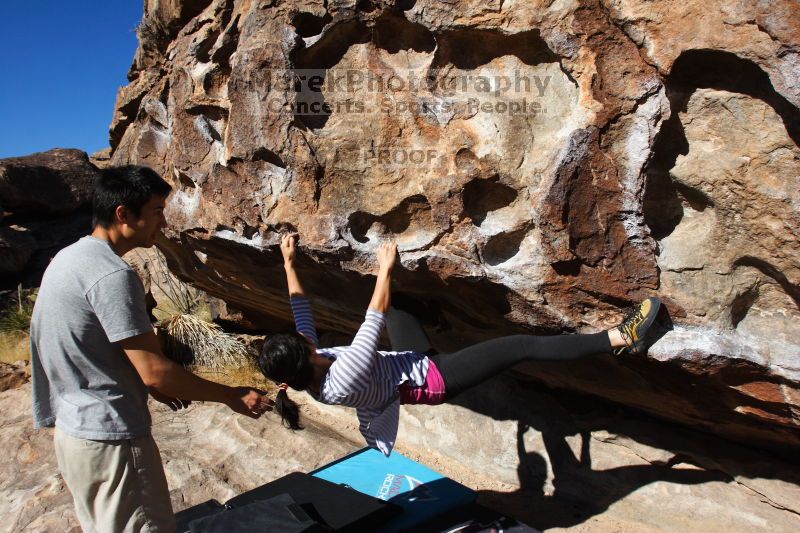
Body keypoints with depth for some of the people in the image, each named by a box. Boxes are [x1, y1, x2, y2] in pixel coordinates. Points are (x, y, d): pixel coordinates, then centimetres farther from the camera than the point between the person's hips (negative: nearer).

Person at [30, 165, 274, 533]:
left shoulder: (69, 257, 7)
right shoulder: (112, 274, -23)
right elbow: (154, 371, -24)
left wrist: (150, 385, 16)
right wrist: (233, 397, -14)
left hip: (73, 431, 10)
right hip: (111, 440, -10)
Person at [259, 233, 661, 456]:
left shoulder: (307, 369, -9)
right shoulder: (340, 382, -32)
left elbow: (301, 310, 1)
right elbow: (374, 320, -30)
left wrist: (288, 263, 3)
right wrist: (384, 270, -22)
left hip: (409, 362, 9)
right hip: (432, 380, -8)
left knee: (396, 312, 31)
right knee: (524, 346, -15)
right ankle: (618, 338, -8)